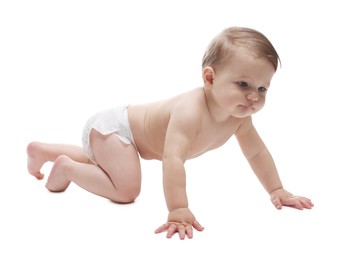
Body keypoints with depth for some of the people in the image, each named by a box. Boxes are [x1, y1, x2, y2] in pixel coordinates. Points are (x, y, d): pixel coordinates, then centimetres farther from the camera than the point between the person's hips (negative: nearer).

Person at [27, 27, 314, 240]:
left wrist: (277, 190, -2)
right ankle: (66, 167, -3)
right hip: (113, 126, -9)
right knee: (127, 189, -23)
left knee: (101, 162, 33)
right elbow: (173, 159, -48)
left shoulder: (239, 117, -14)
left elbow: (257, 152, -1)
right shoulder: (190, 111, -41)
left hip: (126, 125, 9)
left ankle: (42, 150, 47)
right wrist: (178, 210, -52)